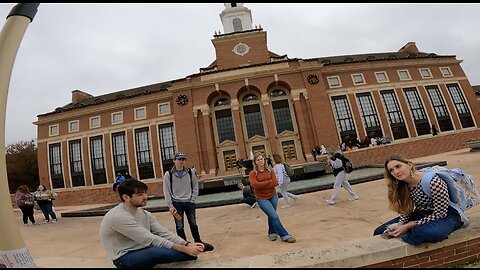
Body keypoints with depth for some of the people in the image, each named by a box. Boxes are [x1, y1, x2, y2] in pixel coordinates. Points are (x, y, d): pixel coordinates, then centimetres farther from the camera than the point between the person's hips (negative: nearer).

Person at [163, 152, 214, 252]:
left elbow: (195, 186, 7)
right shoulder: (168, 174, -7)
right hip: (176, 203, -2)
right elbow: (166, 191, -6)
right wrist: (170, 206, -10)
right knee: (179, 226, 6)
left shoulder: (190, 172, 1)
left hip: (189, 202, 2)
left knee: (193, 224, 13)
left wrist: (193, 199, -3)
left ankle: (198, 242, 29)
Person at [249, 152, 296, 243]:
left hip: (273, 196, 4)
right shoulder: (252, 173, -7)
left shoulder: (270, 171, 2)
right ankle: (285, 235, 1)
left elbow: (275, 183, -9)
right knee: (274, 217, -9)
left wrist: (262, 185, -17)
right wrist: (269, 182, -15)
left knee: (271, 216, 14)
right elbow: (255, 185, -22)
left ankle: (272, 233, 37)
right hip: (262, 199, -3)